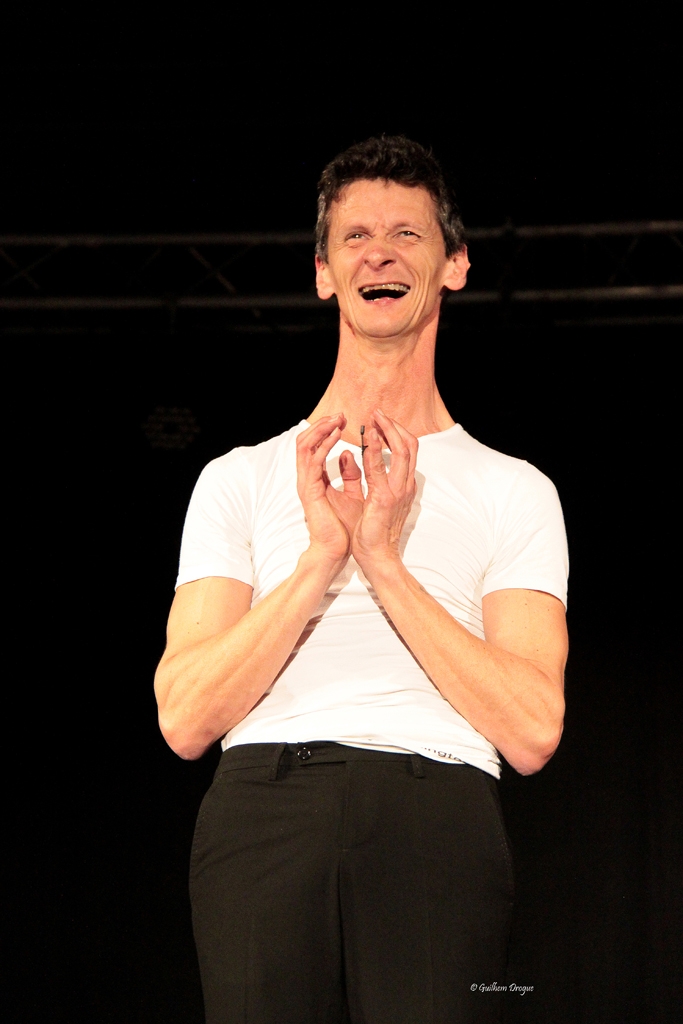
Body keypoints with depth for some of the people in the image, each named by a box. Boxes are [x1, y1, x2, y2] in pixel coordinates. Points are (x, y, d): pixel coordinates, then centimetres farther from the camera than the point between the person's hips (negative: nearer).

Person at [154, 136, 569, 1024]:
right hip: (266, 808, 1)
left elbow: (532, 732, 2)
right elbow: (185, 718, 5)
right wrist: (322, 558, -4)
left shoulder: (514, 491, 16)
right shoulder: (240, 478, 17)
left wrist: (385, 563, -2)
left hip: (437, 820, 0)